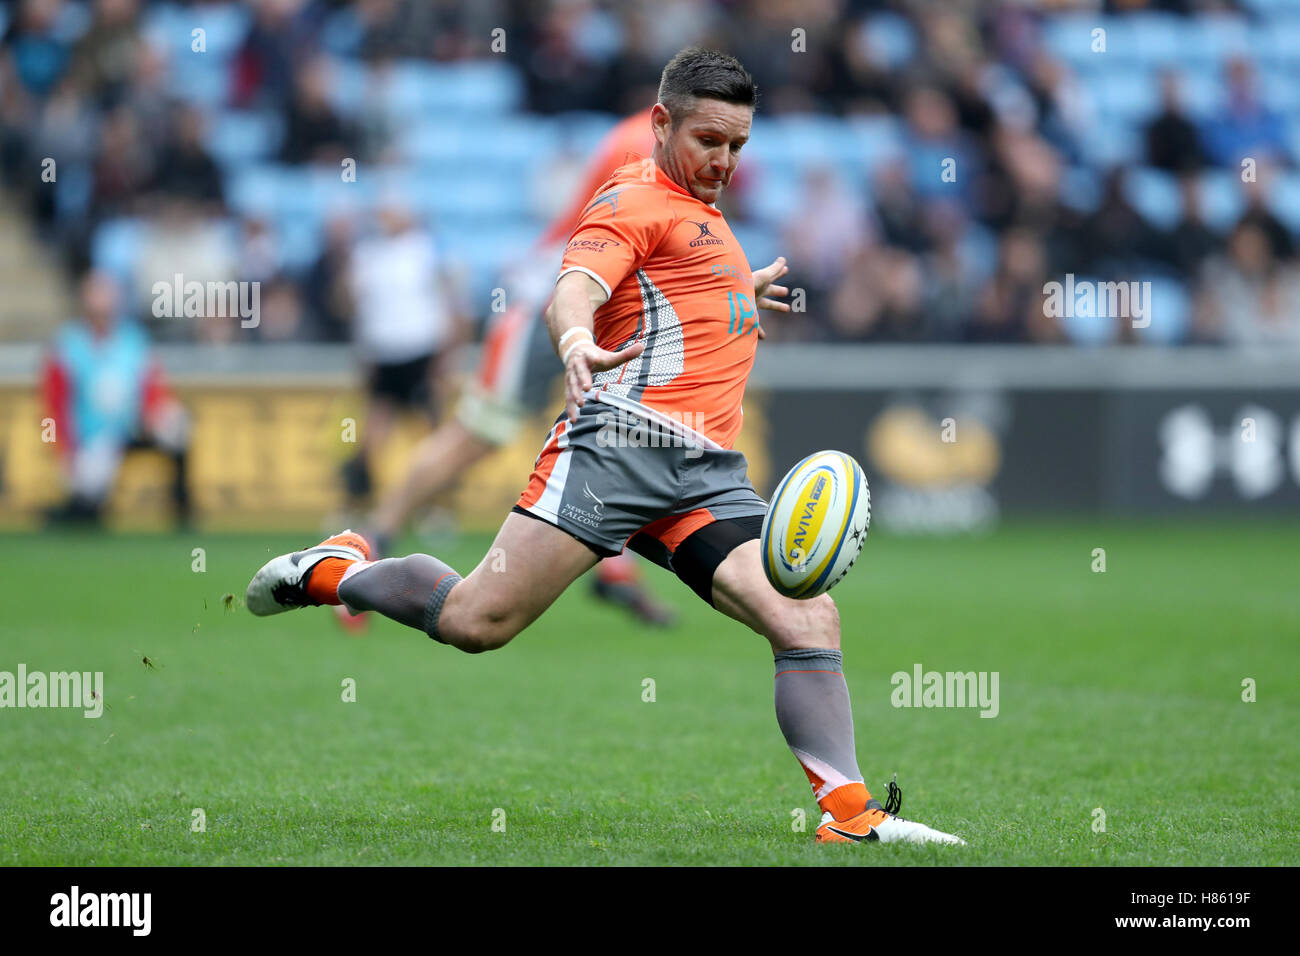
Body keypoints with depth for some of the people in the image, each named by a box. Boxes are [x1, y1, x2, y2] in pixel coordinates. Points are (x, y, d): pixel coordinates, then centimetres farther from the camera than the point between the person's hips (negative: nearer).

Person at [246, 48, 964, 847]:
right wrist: (576, 341, -38)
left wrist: (744, 294, 54)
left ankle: (850, 812, -11)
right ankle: (336, 571, 13)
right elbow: (573, 291, -17)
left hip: (708, 474, 8)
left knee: (809, 617, -12)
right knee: (477, 621, -14)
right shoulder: (635, 201, 2)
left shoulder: (701, 214, 30)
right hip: (622, 438, -8)